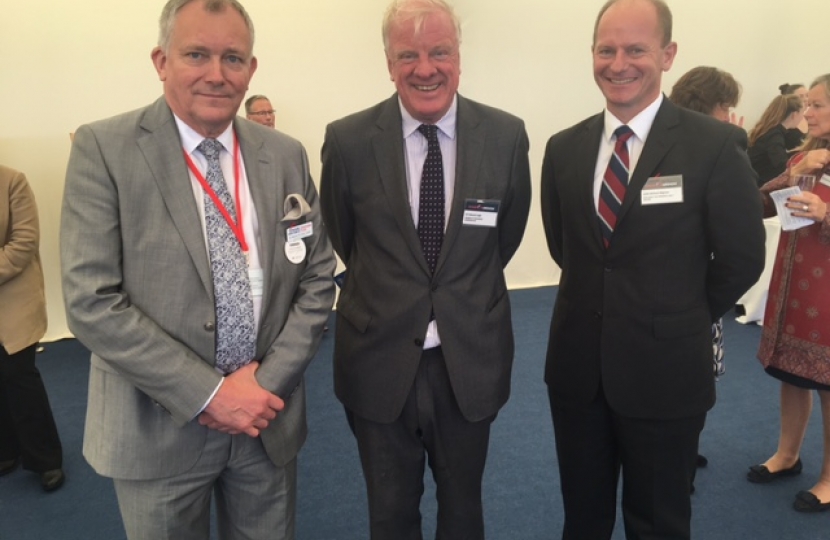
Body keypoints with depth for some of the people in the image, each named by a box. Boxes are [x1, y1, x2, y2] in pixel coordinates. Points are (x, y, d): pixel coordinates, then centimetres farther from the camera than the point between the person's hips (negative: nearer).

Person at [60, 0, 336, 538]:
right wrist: (209, 393, -16)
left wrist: (268, 381, -9)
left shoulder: (286, 155, 1)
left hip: (269, 419, 3)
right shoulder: (104, 149, -10)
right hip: (159, 427, -2)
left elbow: (317, 278, 2)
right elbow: (92, 303, -15)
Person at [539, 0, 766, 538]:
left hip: (665, 370, -3)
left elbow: (741, 258, -5)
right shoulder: (564, 148, 2)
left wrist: (682, 323, 5)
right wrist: (601, 305, 9)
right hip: (577, 365, 4)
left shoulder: (716, 144, -11)